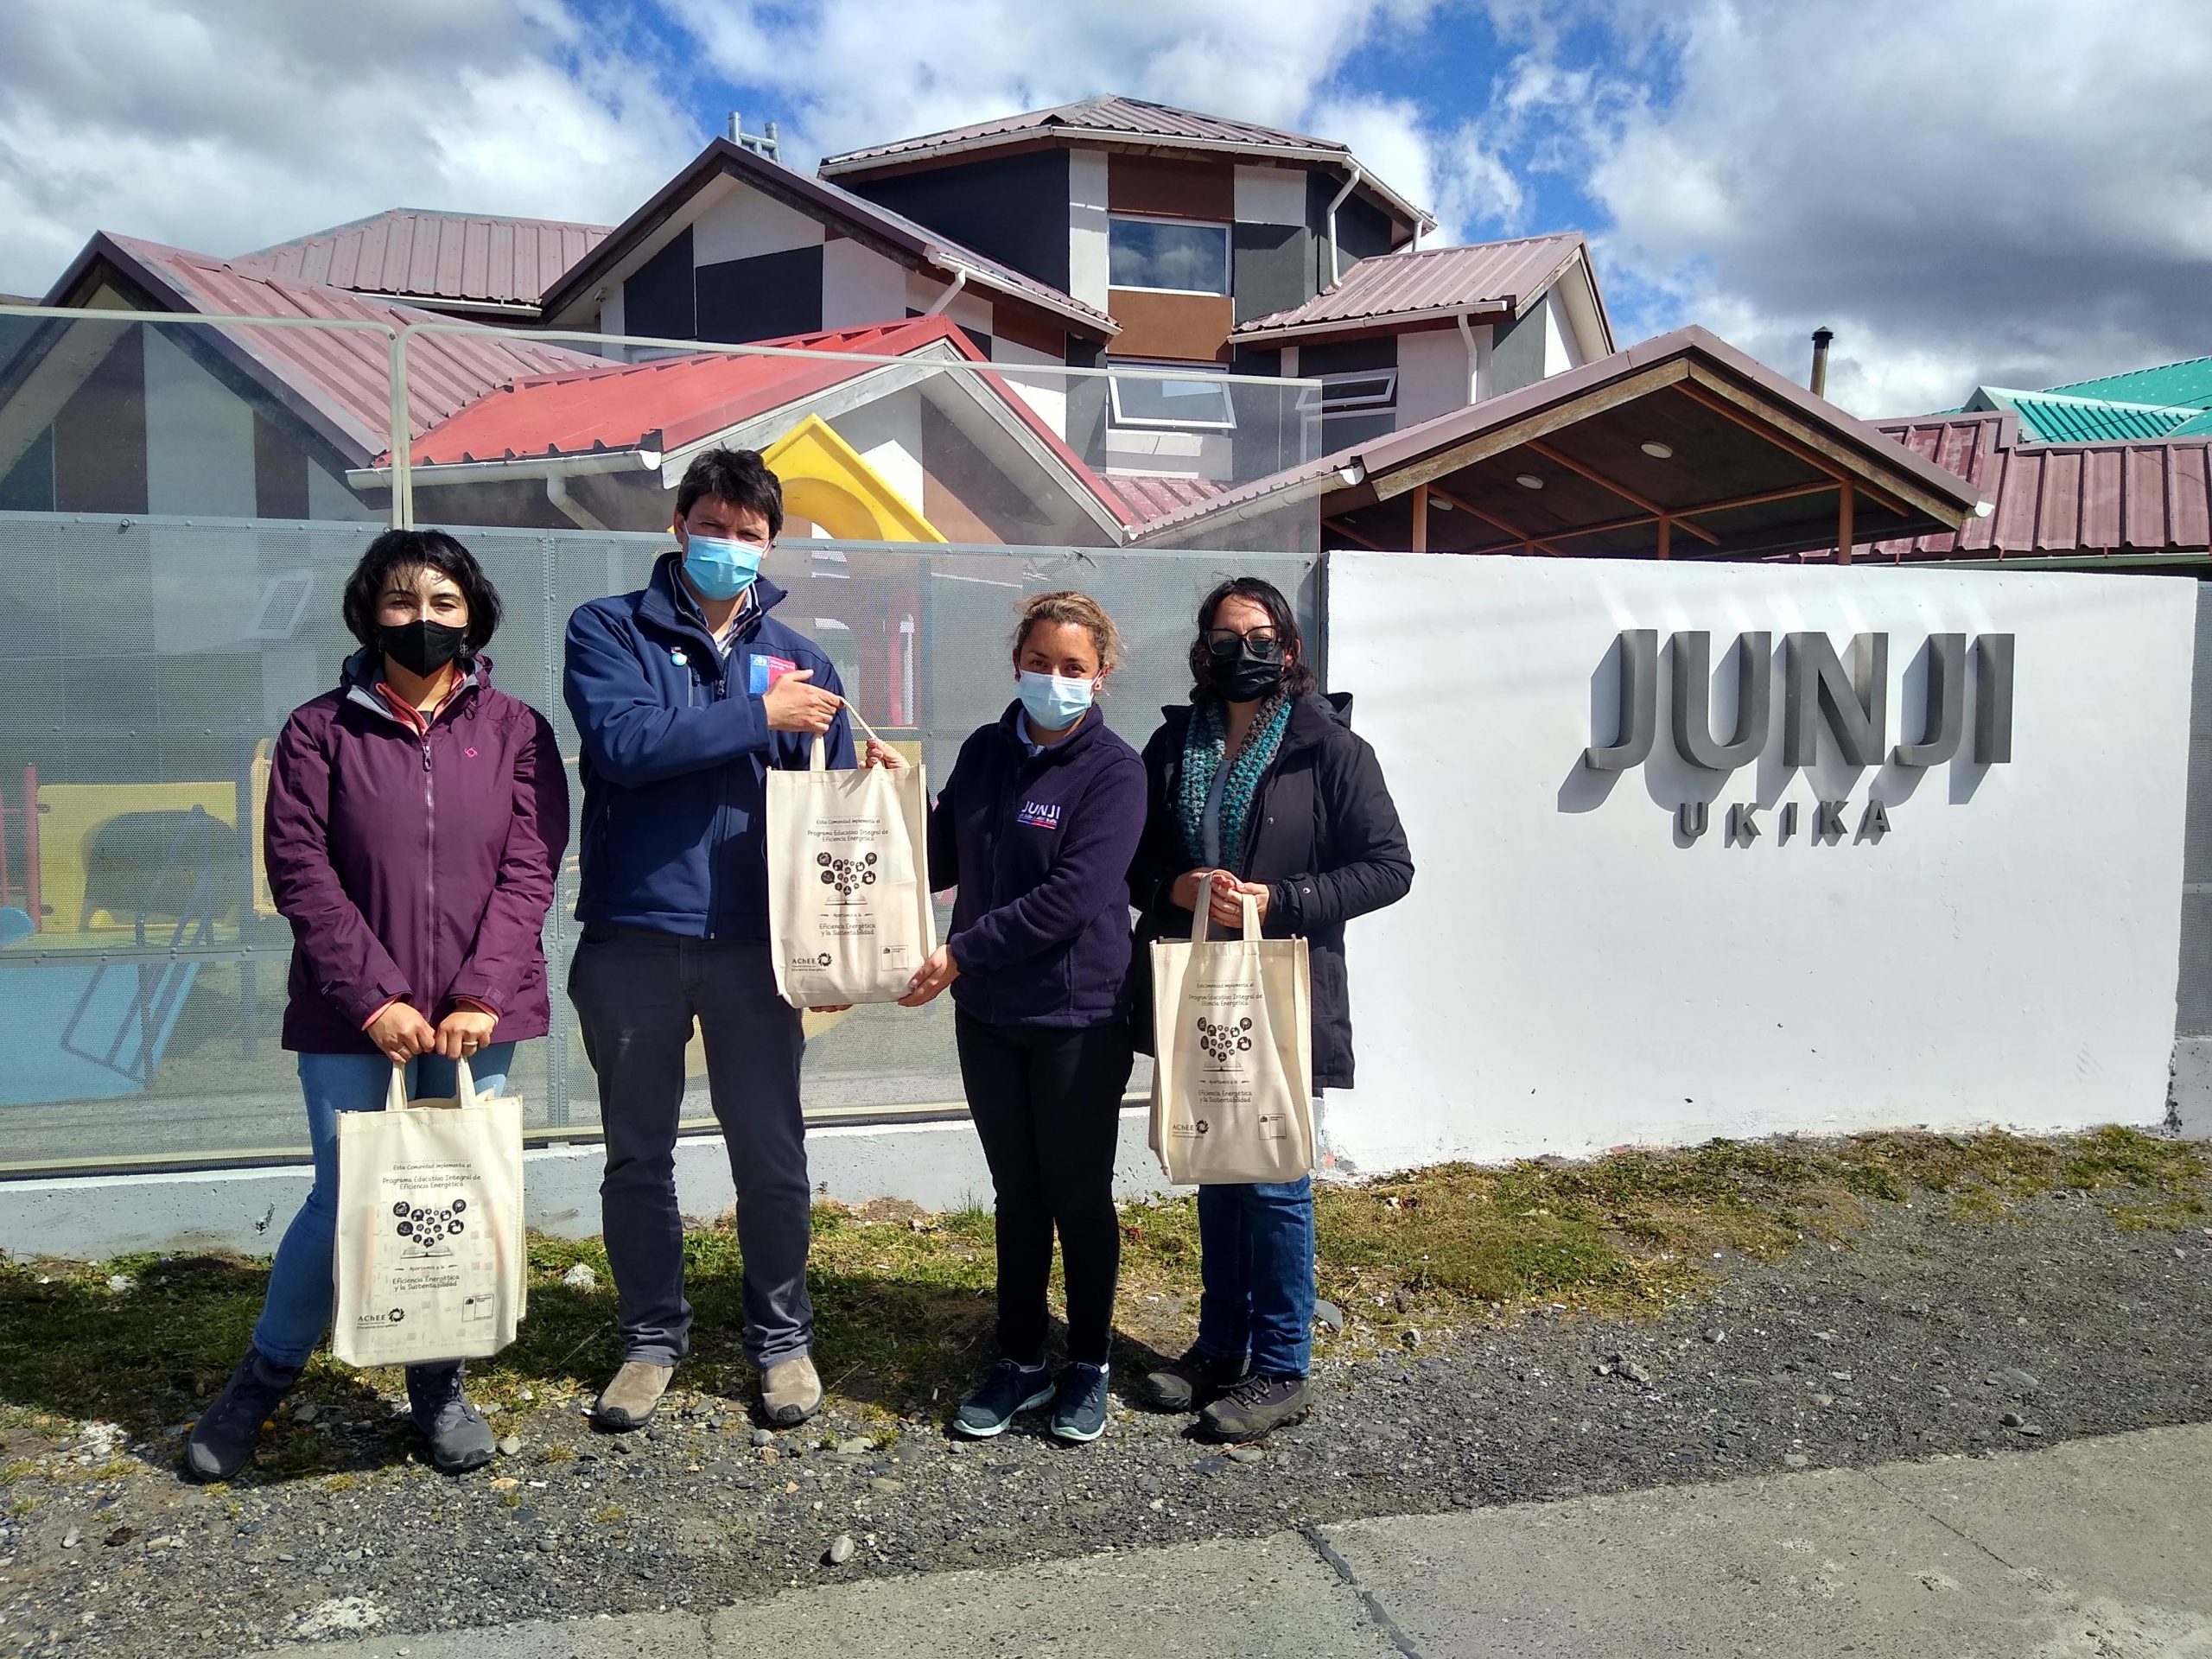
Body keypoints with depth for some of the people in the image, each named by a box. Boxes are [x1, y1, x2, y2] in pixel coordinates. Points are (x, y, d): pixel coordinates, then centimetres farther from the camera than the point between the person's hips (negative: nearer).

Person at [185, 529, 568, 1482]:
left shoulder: (514, 730, 6)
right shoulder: (320, 731, 4)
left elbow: (530, 870, -1)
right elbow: (300, 871, -3)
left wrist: (480, 993, -12)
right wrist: (374, 997, -12)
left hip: (477, 1019, 1)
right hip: (351, 1018, -1)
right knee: (347, 1202, 2)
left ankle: (440, 1387, 25)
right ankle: (262, 1379, 26)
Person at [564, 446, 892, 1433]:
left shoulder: (797, 661, 9)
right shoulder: (611, 631, 2)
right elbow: (621, 741, -17)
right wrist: (758, 715, -14)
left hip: (754, 941, 1)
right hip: (632, 936, -1)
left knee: (771, 1152, 9)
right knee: (638, 1156, 12)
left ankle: (781, 1336, 27)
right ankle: (652, 1336, 30)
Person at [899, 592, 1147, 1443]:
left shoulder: (1113, 769, -11)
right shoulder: (985, 752, 5)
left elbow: (1072, 897, -21)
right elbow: (941, 865, 11)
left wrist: (962, 953, -19)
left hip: (1079, 1017, -5)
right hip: (988, 1015, 5)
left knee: (1079, 1192, 9)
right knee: (1017, 1192, 15)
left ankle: (1088, 1365, 26)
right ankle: (1020, 1362, 29)